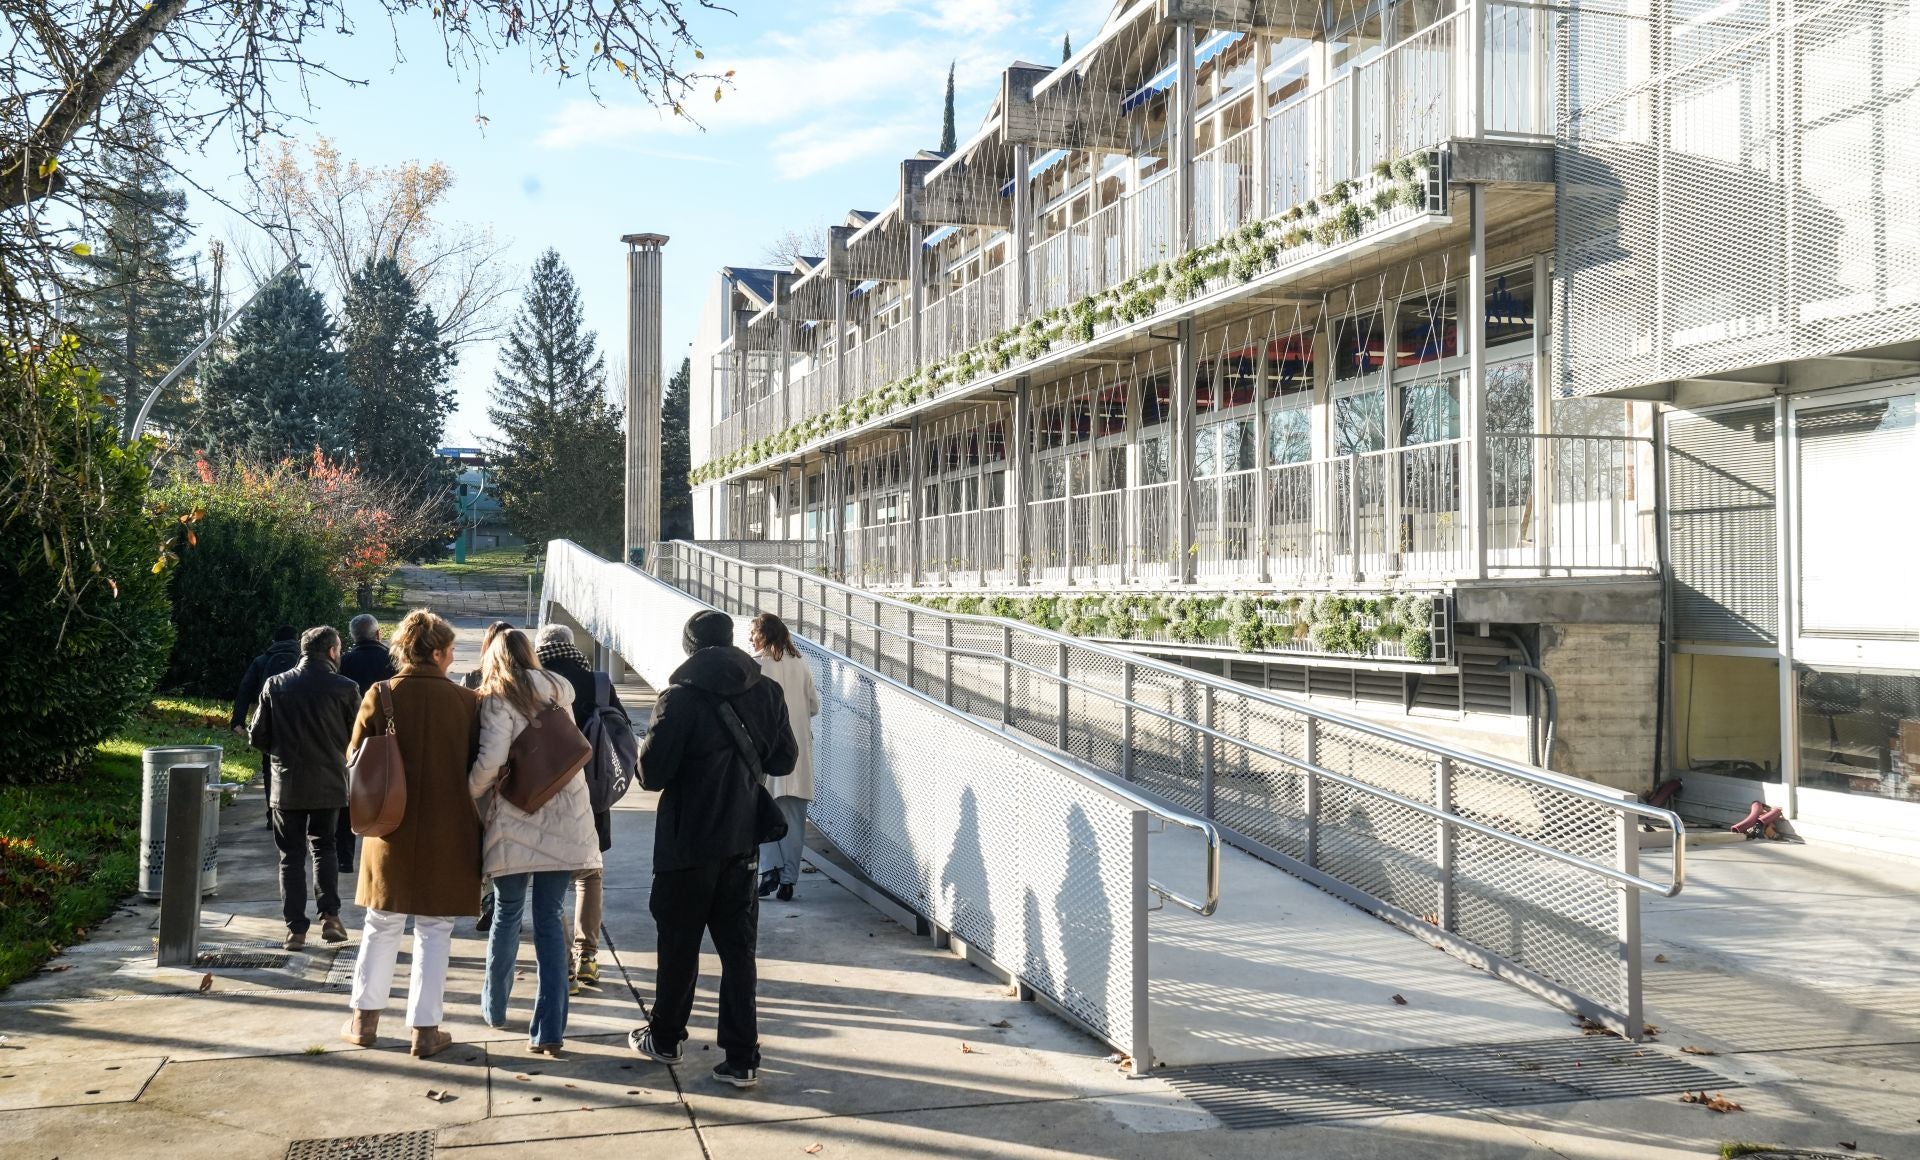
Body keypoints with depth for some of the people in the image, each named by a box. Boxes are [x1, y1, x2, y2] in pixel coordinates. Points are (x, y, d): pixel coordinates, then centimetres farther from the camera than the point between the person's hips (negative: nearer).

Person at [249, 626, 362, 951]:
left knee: (291, 854, 7)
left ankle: (296, 929, 5)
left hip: (287, 785, 0)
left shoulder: (275, 685, -2)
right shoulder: (344, 688, -8)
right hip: (329, 783, 0)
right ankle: (330, 916, 7)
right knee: (324, 846, 17)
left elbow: (258, 737, 0)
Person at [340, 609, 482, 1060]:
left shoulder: (379, 696, -6)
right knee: (434, 931, 8)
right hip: (448, 835, -1)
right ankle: (425, 1029, 10)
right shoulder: (467, 702, -9)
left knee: (382, 926, 17)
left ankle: (364, 1018, 24)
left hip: (391, 831, 2)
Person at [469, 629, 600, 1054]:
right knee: (549, 919, 5)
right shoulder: (558, 690, 10)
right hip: (565, 821, 3)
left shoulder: (497, 698, -5)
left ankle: (494, 1007, 31)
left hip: (516, 823, -3)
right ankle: (550, 1029, 0)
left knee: (507, 913, 15)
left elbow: (491, 758, -16)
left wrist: (472, 792, 0)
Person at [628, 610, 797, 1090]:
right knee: (738, 949, 7)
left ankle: (664, 1039, 29)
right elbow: (784, 760, 7)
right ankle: (742, 1058, 6)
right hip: (742, 840, 4)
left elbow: (652, 773, -15)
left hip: (688, 843, -3)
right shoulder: (766, 693, -1)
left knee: (679, 946, 12)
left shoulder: (680, 697, -15)